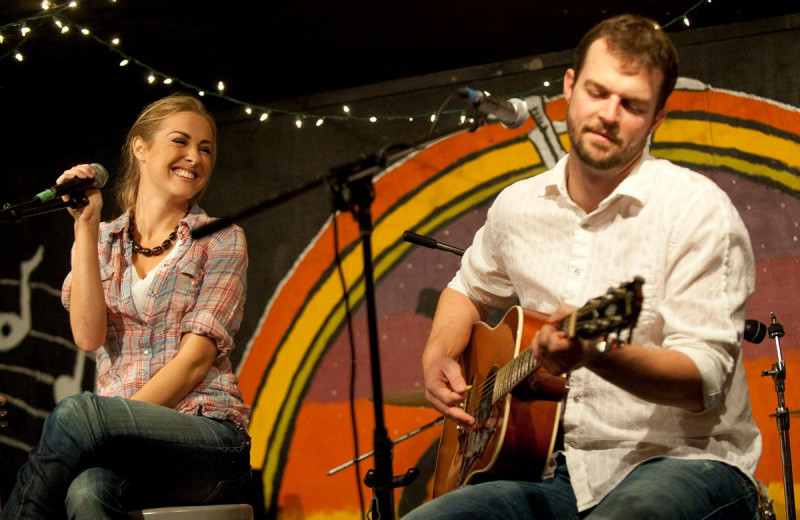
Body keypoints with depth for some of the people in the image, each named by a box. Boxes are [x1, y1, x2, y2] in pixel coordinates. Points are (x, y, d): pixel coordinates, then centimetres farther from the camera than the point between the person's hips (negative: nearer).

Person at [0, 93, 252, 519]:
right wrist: (86, 226, -4)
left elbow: (195, 359, -5)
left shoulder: (220, 241, 7)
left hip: (206, 440, -2)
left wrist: (115, 419, -16)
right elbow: (88, 336, -3)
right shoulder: (101, 241, 15)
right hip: (126, 450, 2)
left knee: (76, 412, -33)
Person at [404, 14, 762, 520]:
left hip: (686, 463, -5)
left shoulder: (697, 208, -10)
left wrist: (598, 353, -36)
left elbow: (704, 381, -18)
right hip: (560, 472, 5)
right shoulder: (518, 205, 8)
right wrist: (439, 357, 8)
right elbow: (469, 289, 29)